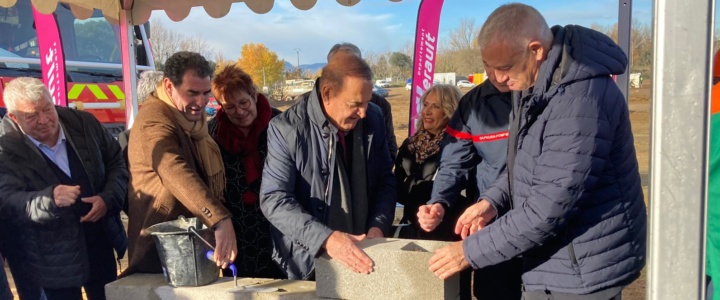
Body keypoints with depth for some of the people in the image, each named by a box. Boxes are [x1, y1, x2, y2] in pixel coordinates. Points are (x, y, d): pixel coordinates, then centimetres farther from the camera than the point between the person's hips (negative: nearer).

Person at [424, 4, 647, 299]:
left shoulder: (580, 101, -28)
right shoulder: (535, 84, 2)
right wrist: (492, 200, -1)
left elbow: (548, 209, -28)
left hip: (582, 270, -9)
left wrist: (471, 251, -19)